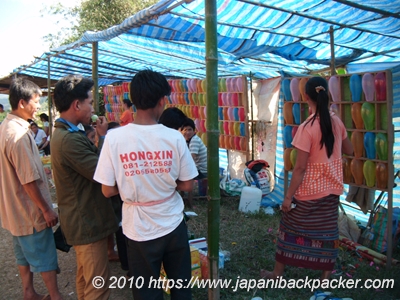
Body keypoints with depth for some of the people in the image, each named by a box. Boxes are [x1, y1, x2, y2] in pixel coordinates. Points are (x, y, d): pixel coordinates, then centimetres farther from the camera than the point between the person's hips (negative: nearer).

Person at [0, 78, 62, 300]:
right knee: (46, 257, 5)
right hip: (30, 210, -9)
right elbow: (29, 180, -26)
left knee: (25, 254, 21)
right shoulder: (19, 134, -26)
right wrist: (47, 209, -18)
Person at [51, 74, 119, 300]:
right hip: (88, 222, -11)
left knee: (85, 274, 25)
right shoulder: (70, 139, -27)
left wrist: (99, 138, -2)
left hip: (81, 219, 11)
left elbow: (91, 164, 10)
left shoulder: (63, 133, 8)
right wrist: (103, 136, -15)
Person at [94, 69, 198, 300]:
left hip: (139, 229, 0)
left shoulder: (115, 138, -15)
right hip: (173, 225, 1)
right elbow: (187, 185, -6)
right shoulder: (174, 138, -13)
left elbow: (108, 190, -9)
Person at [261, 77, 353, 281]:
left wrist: (288, 196, -12)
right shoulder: (336, 122, -1)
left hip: (309, 190, -5)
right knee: (327, 231, 14)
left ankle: (277, 274, 24)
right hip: (332, 188, 6)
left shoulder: (307, 127, -20)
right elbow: (349, 150, 14)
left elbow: (300, 167, -19)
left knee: (291, 228, 10)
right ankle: (325, 277, 24)